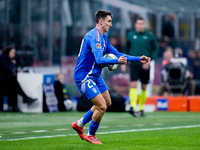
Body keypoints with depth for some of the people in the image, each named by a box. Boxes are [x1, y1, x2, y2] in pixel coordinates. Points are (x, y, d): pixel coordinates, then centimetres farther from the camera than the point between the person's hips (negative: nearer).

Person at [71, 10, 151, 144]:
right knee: (102, 106, -14)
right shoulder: (94, 37, -22)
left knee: (107, 103, 18)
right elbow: (99, 60, -32)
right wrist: (117, 61, -45)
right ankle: (91, 135, 7)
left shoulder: (103, 38, 10)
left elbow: (116, 53, 15)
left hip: (95, 76, 10)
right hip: (84, 77, -10)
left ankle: (79, 124, 28)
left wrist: (138, 59, 10)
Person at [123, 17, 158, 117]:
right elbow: (126, 49, 15)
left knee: (144, 87, 7)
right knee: (133, 85, -15)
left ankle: (141, 109, 17)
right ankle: (132, 107, -24)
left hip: (145, 66, 1)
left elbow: (155, 50, 4)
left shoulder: (150, 36, 1)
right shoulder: (130, 35, 6)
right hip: (134, 64, -1)